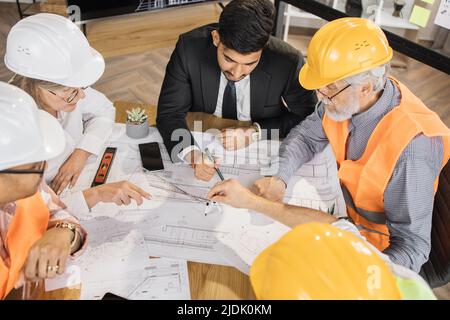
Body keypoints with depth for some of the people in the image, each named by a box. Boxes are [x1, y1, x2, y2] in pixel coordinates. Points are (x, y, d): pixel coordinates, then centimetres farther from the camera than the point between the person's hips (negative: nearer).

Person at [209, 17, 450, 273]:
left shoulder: (410, 147, -35)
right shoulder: (346, 98, -17)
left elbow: (413, 246, -29)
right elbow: (306, 136, -1)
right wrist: (279, 179, -18)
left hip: (382, 247, -5)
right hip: (349, 210, 6)